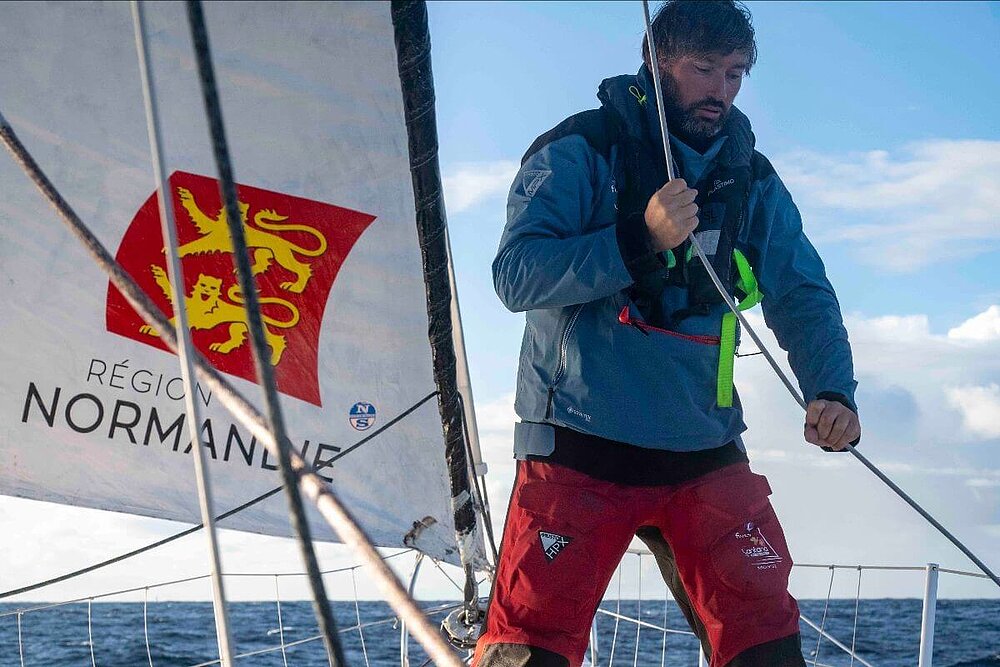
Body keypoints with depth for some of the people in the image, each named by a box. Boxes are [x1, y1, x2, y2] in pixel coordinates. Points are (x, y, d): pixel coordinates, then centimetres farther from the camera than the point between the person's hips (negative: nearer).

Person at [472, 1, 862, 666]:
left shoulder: (753, 181, 13)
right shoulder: (581, 150, -1)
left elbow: (803, 296, 10)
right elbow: (515, 274, -11)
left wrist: (831, 388, -9)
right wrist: (640, 239, -21)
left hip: (704, 453, 4)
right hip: (580, 450, -4)